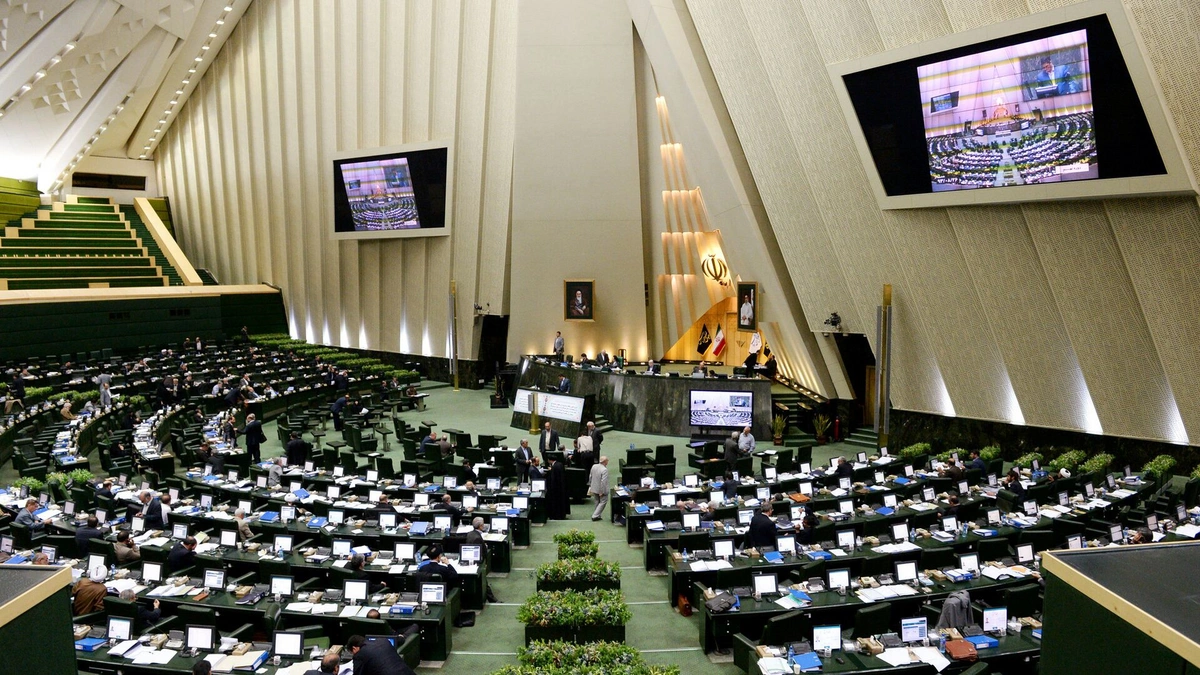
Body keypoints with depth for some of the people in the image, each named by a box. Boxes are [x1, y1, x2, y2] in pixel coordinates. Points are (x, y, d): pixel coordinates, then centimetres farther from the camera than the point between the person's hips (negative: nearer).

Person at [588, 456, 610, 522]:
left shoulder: (594, 466, -3)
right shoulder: (604, 470, -26)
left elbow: (590, 477, 8)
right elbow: (603, 481, -27)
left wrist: (590, 486, 19)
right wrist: (602, 492, -20)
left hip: (594, 488, 8)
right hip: (601, 489, -8)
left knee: (598, 502, 22)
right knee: (603, 502, 8)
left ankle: (597, 516, 31)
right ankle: (595, 516, 4)